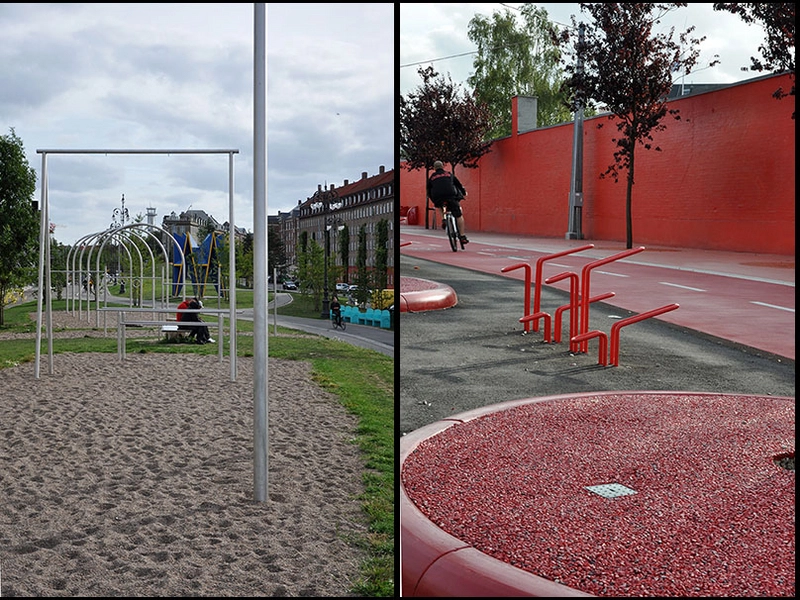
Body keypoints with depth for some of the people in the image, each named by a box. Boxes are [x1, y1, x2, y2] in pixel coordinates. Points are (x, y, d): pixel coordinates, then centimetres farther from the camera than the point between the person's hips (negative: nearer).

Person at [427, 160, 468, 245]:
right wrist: (464, 192, 45)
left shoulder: (431, 177, 22)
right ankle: (462, 236, 1)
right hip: (451, 196, -1)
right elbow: (458, 184, 28)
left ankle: (443, 219, 12)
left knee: (438, 207, 37)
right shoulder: (449, 174, 22)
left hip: (438, 199, 1)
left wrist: (434, 200, 37)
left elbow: (429, 192, 24)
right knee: (459, 215, 7)